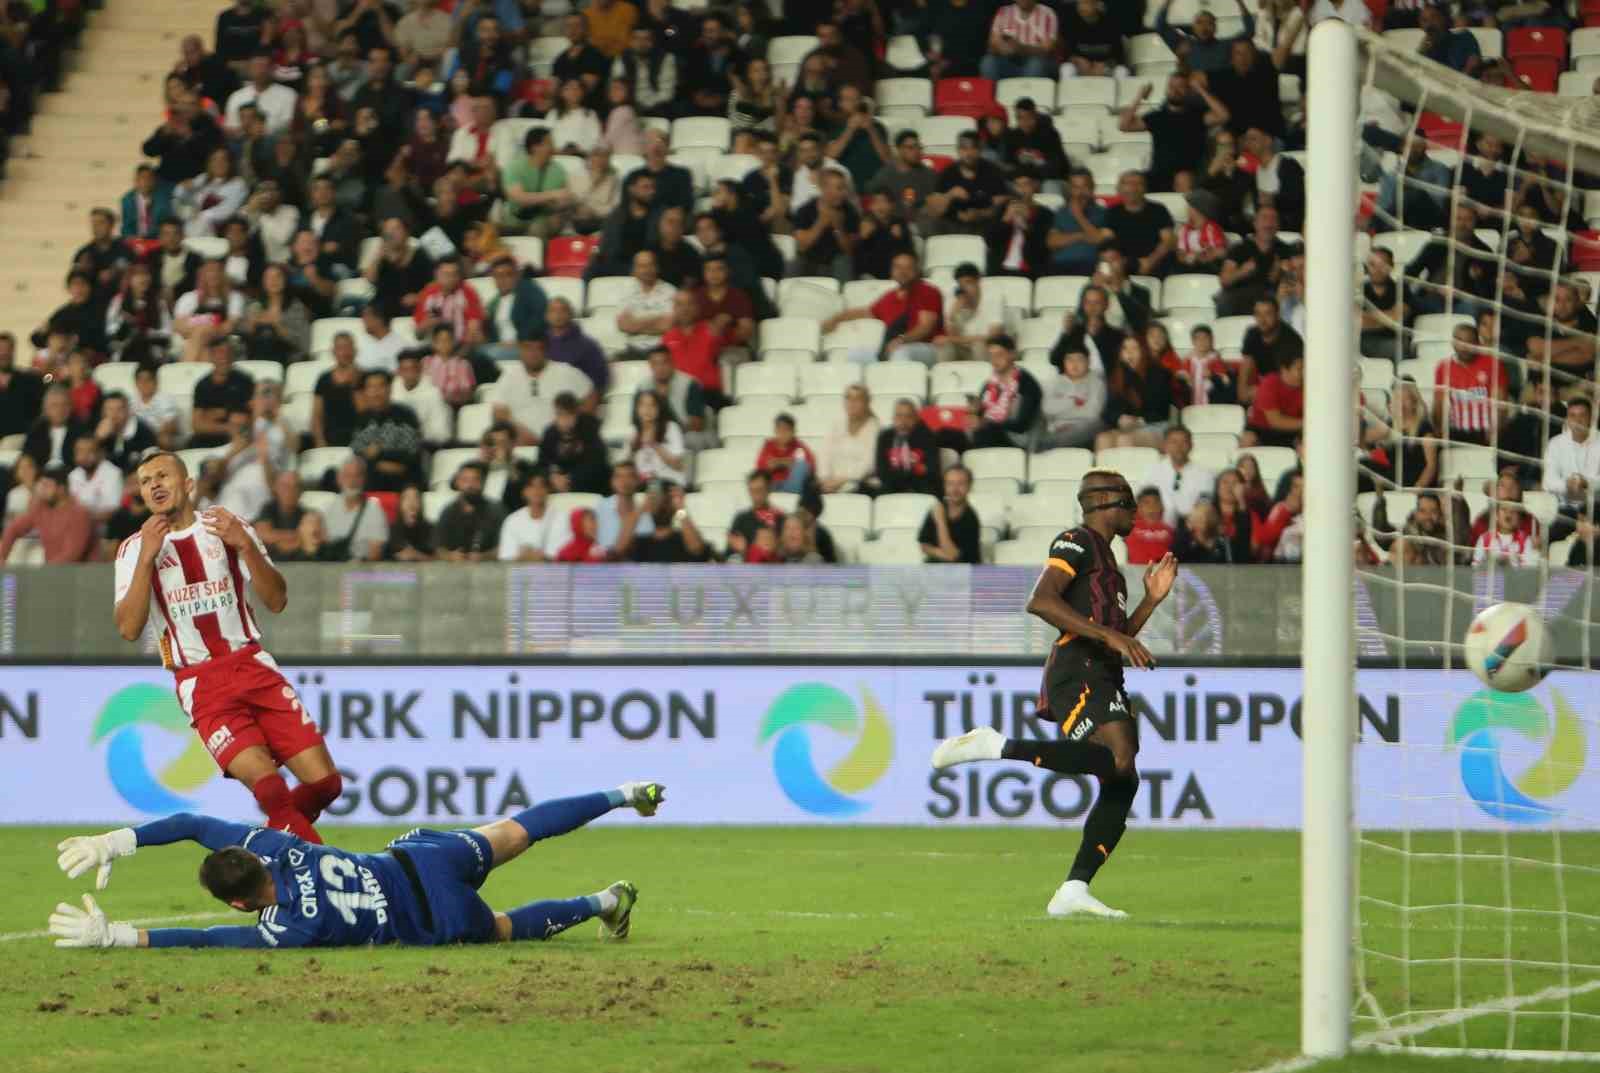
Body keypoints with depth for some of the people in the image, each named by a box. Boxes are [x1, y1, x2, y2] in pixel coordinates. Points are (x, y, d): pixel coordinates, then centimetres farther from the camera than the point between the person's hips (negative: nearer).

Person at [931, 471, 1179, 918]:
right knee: (1118, 761, -30)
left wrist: (1151, 600, 21)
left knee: (1122, 785, 1)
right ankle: (997, 746, -23)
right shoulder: (1078, 543, -1)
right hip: (1077, 673, -10)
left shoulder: (1106, 559, 29)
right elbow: (1041, 601, -18)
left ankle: (1073, 891, 0)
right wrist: (1110, 636, -21)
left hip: (1103, 680, 10)